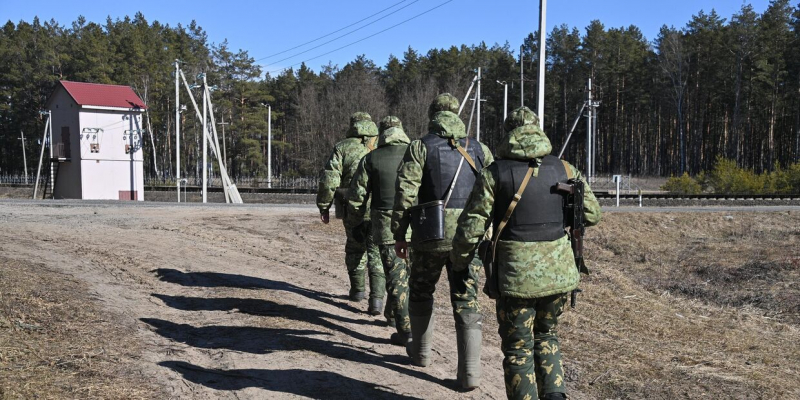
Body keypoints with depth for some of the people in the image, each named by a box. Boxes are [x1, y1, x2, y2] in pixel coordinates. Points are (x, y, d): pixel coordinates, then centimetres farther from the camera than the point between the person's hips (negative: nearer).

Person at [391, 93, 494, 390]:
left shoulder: (420, 147, -1)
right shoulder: (479, 149, 9)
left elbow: (405, 194, -7)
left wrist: (399, 235, 0)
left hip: (431, 234, -2)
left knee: (421, 293, 19)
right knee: (466, 301, 5)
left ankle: (421, 352, 34)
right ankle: (470, 371, 2)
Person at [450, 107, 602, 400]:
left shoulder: (495, 173, -7)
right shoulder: (564, 169, 3)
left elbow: (472, 225, -8)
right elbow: (592, 214, 9)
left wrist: (459, 260, 8)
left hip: (517, 275, -3)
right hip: (559, 271, 4)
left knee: (518, 348, 11)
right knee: (546, 334, 25)